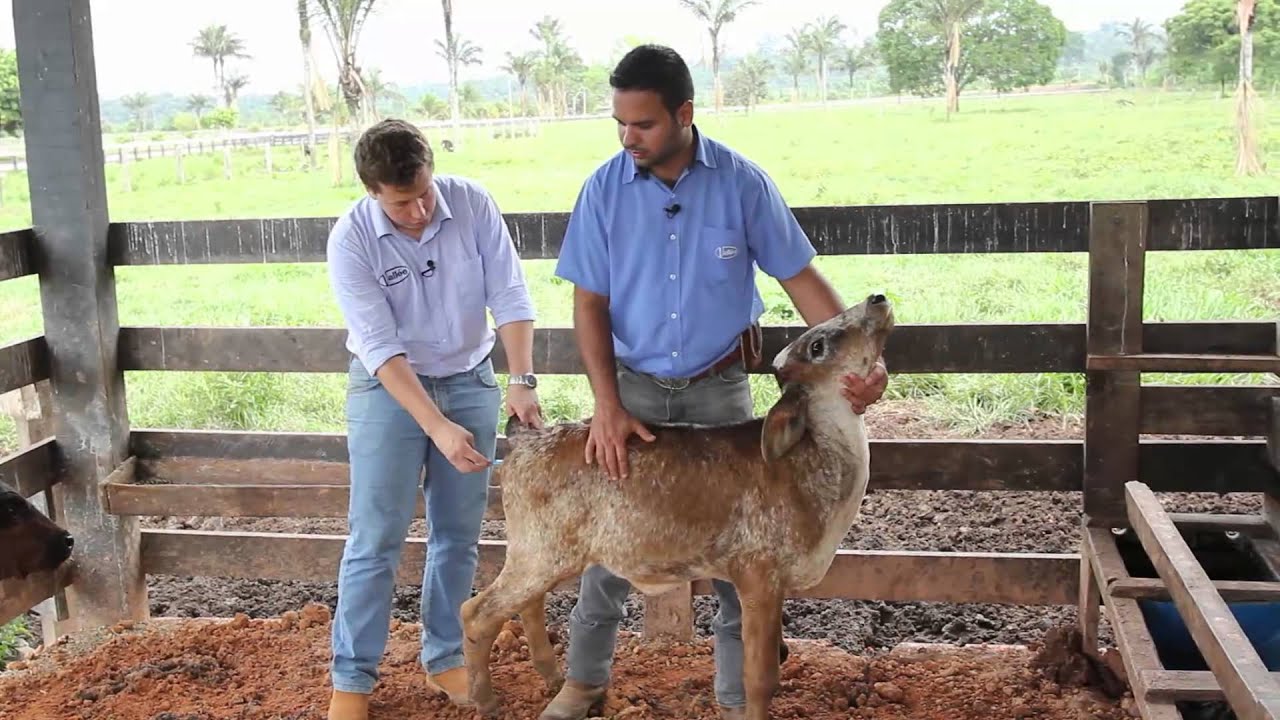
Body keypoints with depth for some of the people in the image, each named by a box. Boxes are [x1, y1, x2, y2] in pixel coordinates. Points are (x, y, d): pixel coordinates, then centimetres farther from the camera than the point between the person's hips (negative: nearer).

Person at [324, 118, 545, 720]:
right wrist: (438, 428, -30)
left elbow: (509, 297, -12)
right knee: (376, 539, -3)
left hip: (470, 381, 3)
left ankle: (445, 659, 25)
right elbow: (382, 347, -23)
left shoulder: (472, 203, -14)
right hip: (388, 388, -3)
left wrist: (522, 382, -24)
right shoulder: (351, 240, -20)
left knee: (460, 534, 10)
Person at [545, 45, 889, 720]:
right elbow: (590, 301, -6)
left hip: (719, 387, 0)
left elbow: (801, 277, -6)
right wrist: (607, 405, -16)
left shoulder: (743, 182, -11)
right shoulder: (603, 189, -9)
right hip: (634, 385, 1)